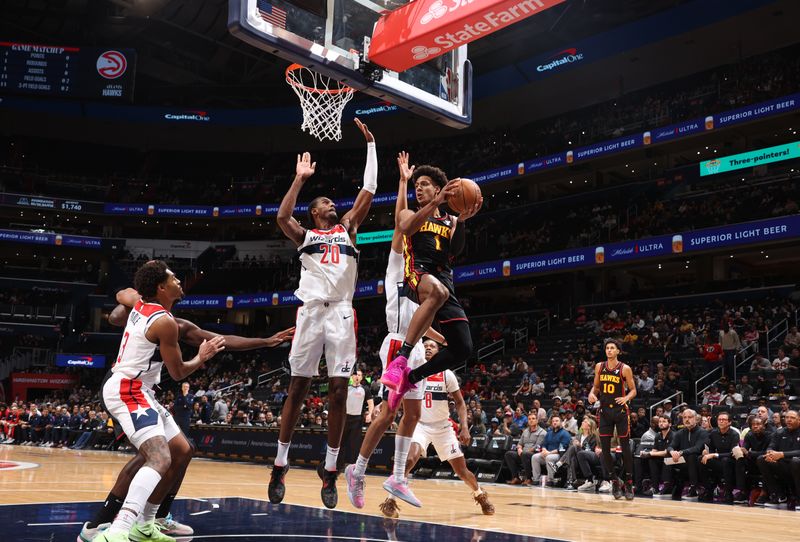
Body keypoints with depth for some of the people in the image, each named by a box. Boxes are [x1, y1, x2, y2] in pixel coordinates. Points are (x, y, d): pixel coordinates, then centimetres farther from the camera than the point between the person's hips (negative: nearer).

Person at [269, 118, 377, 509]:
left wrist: (370, 145, 12)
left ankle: (330, 470, 6)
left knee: (339, 390, -1)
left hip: (342, 313, 2)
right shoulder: (304, 235, 13)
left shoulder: (347, 228, 20)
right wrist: (300, 179, -7)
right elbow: (282, 217, -8)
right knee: (298, 387, 1)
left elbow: (368, 192, 13)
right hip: (311, 311, -2)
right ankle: (280, 465, 10)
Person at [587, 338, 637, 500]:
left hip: (621, 411, -3)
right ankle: (615, 481, 16)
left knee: (625, 448, 0)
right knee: (605, 448, 3)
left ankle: (628, 483, 10)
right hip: (605, 411, 4)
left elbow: (633, 390, -1)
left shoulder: (625, 368, -7)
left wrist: (626, 398, -20)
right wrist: (592, 394, -6)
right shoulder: (599, 367, 4)